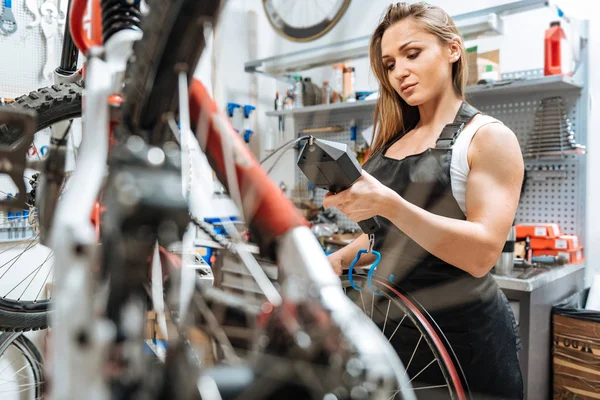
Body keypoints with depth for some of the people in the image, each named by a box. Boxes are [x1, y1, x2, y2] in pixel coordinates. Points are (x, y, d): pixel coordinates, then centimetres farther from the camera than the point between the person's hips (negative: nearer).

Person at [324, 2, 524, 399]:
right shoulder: (392, 140, 8)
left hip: (465, 334, -5)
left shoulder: (489, 136, -10)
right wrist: (337, 260, -2)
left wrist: (387, 203, -32)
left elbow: (482, 253, -22)